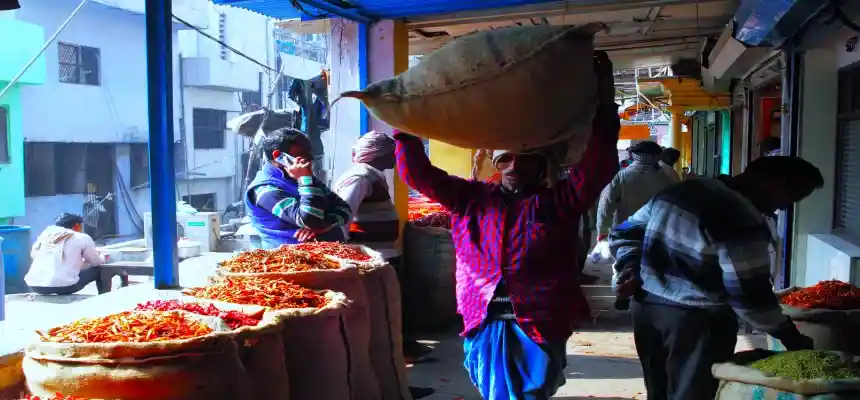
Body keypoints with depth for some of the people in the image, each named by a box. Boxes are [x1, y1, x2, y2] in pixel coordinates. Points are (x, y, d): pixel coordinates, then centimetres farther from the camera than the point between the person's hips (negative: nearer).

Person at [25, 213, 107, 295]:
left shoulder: (46, 234, 16)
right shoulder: (82, 237, 6)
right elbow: (96, 262, 16)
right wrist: (102, 256, 40)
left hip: (34, 286, 5)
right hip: (63, 286, -5)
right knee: (98, 270, 18)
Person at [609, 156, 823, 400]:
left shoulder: (681, 189, 8)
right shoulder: (743, 219, -18)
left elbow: (625, 232, 13)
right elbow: (749, 293, -16)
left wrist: (630, 266, 4)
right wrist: (790, 336, -4)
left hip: (646, 306, 8)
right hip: (696, 319, -8)